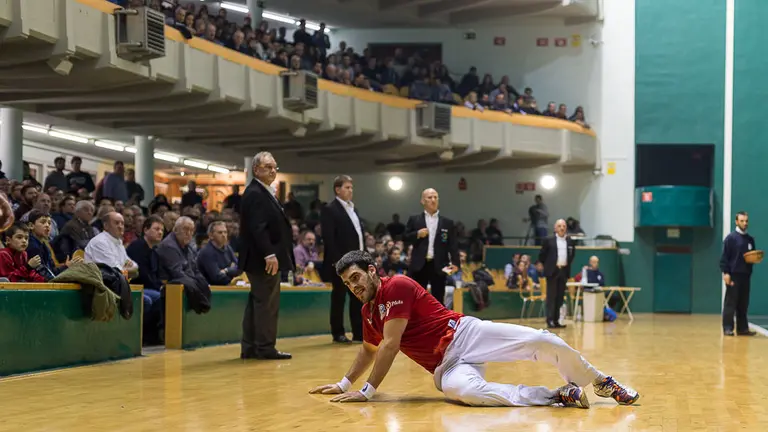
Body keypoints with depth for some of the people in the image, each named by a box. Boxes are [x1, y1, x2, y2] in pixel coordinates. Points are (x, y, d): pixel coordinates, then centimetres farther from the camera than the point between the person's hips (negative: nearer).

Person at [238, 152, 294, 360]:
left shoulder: (264, 193, 19)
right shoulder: (255, 194, -14)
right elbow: (257, 228, -23)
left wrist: (271, 254, 17)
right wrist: (269, 254, -26)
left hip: (265, 259, 11)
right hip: (264, 260, -11)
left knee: (258, 303, 11)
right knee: (267, 303, -6)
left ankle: (250, 348, 14)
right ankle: (265, 348, -1)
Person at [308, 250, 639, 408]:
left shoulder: (397, 286, -13)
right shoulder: (368, 312, 12)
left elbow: (391, 346, -19)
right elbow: (369, 350, 33)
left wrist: (367, 392, -18)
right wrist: (344, 384, 28)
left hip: (465, 335, -5)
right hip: (447, 366, 5)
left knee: (543, 341, -22)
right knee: (463, 390, -34)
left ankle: (601, 383, 8)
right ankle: (558, 395, -24)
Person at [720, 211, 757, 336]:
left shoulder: (750, 239, 14)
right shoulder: (731, 238, -4)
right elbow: (724, 257, -8)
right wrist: (725, 273, -16)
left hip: (746, 275, 6)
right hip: (733, 275, -6)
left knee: (743, 304, 7)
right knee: (730, 303, -4)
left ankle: (742, 328, 12)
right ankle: (728, 328, -2)